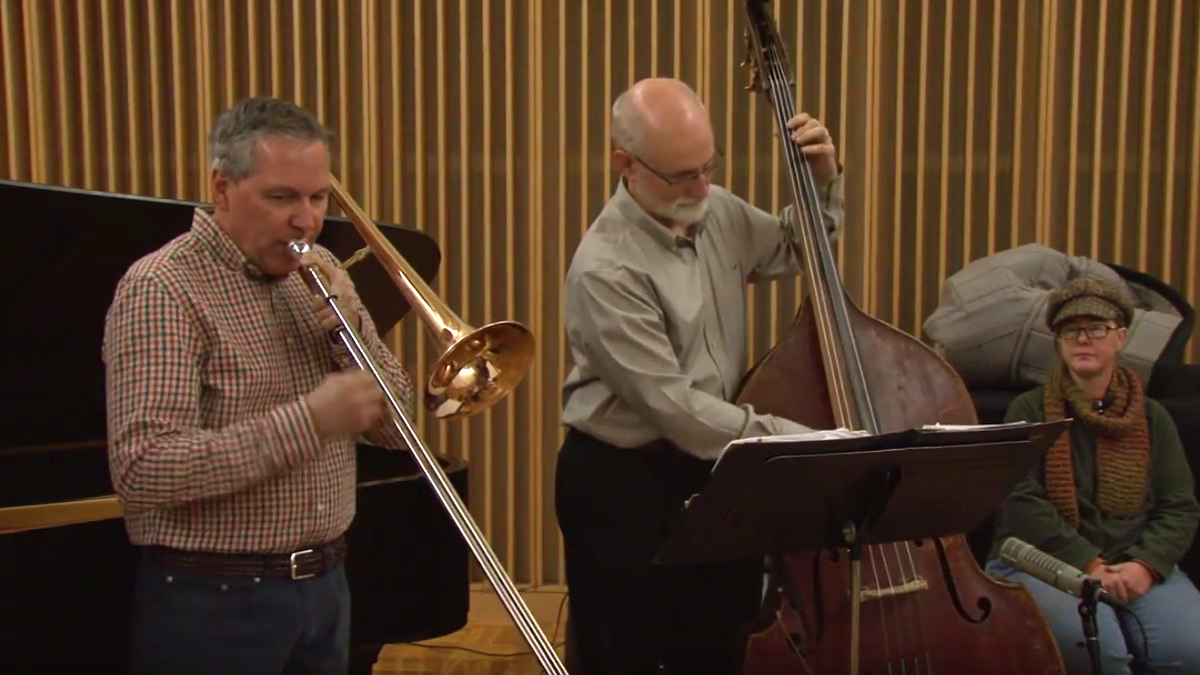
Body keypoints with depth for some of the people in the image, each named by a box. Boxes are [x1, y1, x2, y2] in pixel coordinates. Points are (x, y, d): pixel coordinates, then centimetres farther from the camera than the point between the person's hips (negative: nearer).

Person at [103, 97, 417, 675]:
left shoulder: (316, 274, 6)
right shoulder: (161, 288, -14)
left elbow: (395, 428, 5)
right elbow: (140, 473, -23)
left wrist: (349, 325, -11)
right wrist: (307, 421, -28)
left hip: (325, 586, 6)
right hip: (212, 602, -6)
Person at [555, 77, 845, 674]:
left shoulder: (718, 212, -1)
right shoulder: (605, 270, -24)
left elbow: (794, 250, 20)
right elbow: (672, 407, -26)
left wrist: (824, 182, 1)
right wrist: (798, 441, -26)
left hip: (717, 467, 7)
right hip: (623, 485, -7)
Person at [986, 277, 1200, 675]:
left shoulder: (1152, 417, 14)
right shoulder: (1029, 411, 4)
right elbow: (1021, 504, -8)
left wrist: (1146, 563, -11)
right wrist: (1088, 564, -17)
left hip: (1135, 564, 3)